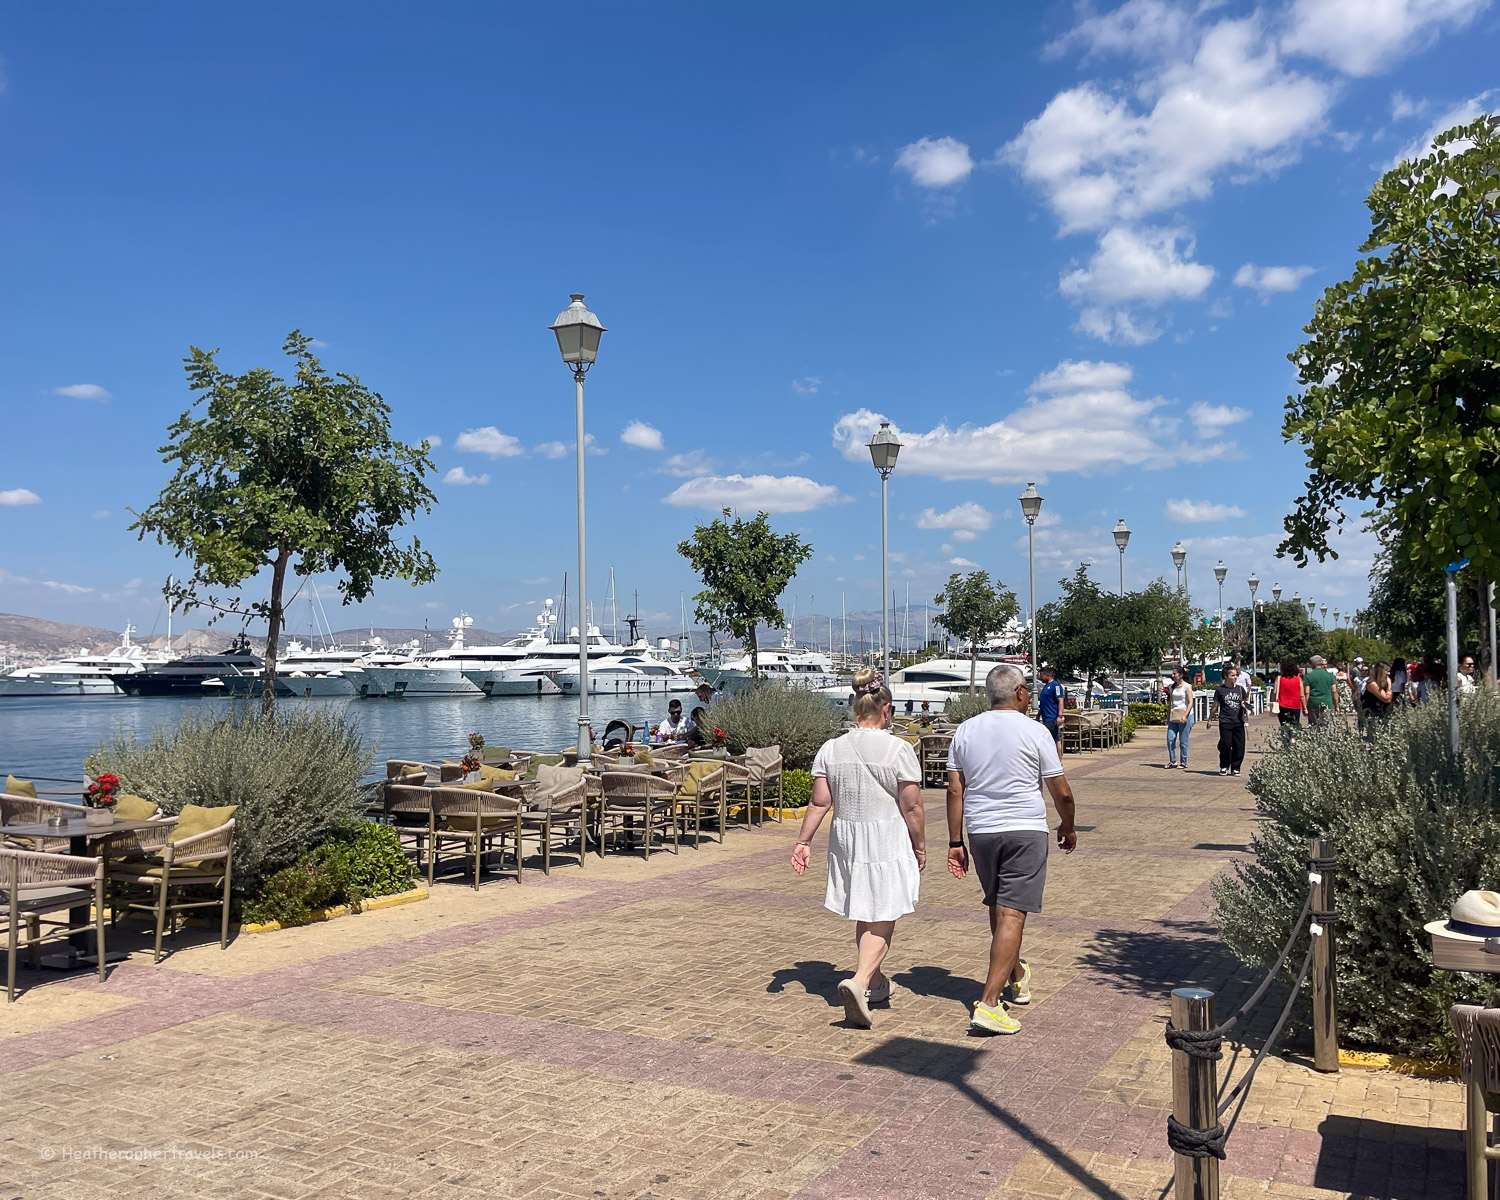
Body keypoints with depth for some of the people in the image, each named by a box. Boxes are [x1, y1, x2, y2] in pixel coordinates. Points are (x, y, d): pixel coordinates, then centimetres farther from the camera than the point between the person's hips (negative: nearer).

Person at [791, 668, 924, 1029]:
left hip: (846, 840, 5)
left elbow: (820, 801, -1)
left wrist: (803, 842, 5)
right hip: (887, 842, -5)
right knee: (881, 921, 0)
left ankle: (876, 981, 36)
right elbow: (912, 807, -10)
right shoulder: (898, 749, -12)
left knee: (864, 918, 20)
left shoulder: (831, 749, -1)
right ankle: (859, 982, -20)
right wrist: (920, 847, 2)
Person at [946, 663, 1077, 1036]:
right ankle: (989, 1003, -12)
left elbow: (955, 790, 3)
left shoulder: (965, 730, 5)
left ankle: (1018, 977, 39)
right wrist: (1068, 827, 18)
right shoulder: (1034, 732, -5)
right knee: (1011, 914, -6)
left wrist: (955, 843, 9)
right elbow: (1061, 792, 0)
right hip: (1025, 830, -4)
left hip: (981, 832, 4)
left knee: (998, 908, 21)